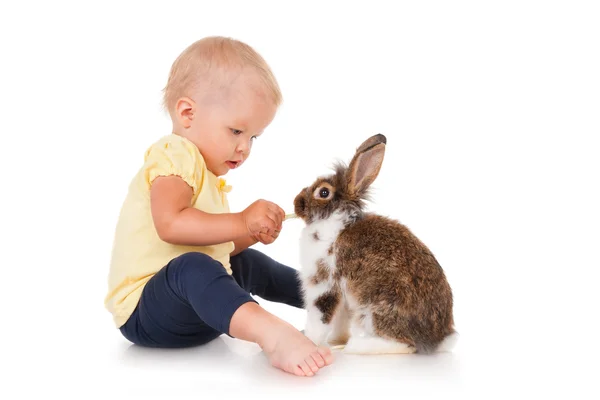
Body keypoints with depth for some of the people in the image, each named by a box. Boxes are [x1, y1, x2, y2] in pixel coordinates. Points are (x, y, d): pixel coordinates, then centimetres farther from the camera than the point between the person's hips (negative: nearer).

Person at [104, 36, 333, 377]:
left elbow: (218, 247, 20)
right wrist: (242, 222, -27)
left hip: (196, 303, 11)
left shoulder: (204, 168, 18)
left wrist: (254, 232, 4)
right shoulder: (175, 156, -15)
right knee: (191, 267, -40)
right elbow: (171, 224, -32)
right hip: (144, 312, -11)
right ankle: (273, 335, -62)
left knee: (246, 263, 26)